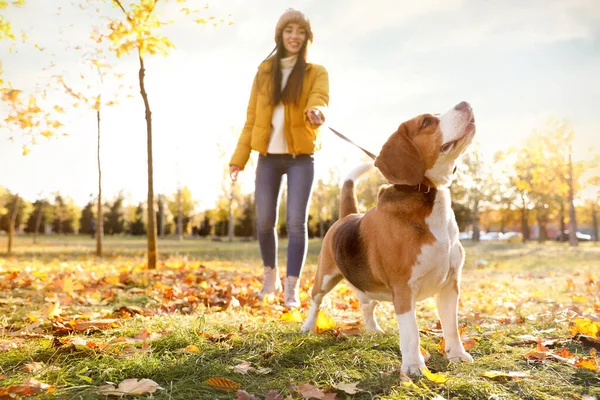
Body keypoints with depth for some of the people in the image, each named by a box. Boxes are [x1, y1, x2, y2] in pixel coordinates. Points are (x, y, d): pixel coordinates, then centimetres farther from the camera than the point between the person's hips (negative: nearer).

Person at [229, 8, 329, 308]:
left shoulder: (316, 72, 3)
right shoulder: (265, 71, 10)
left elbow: (320, 98, -18)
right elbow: (252, 118, 9)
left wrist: (316, 111, -43)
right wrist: (239, 157, 4)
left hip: (301, 158, -2)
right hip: (268, 157, 3)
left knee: (296, 223, -8)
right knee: (264, 222, 4)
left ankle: (291, 288, -2)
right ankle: (271, 277, 26)